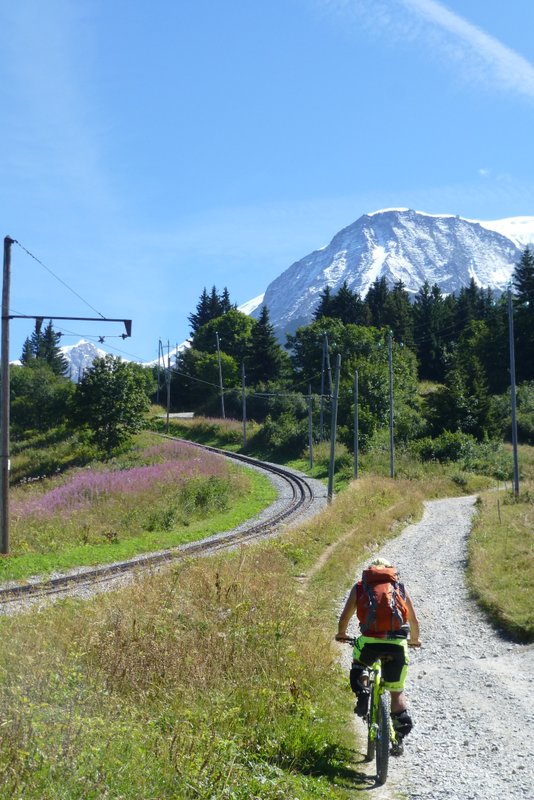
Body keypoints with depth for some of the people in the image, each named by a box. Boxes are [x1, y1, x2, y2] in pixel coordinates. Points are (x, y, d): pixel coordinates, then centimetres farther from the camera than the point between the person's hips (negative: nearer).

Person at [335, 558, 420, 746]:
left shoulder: (360, 587, 19)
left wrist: (341, 635, 37)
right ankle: (400, 736, 10)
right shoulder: (400, 588, 23)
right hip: (397, 644, 1)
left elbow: (344, 617, 17)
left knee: (359, 666, 32)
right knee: (397, 691, 19)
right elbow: (414, 621, 26)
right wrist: (414, 640, 45)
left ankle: (361, 692, 5)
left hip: (369, 641, -1)